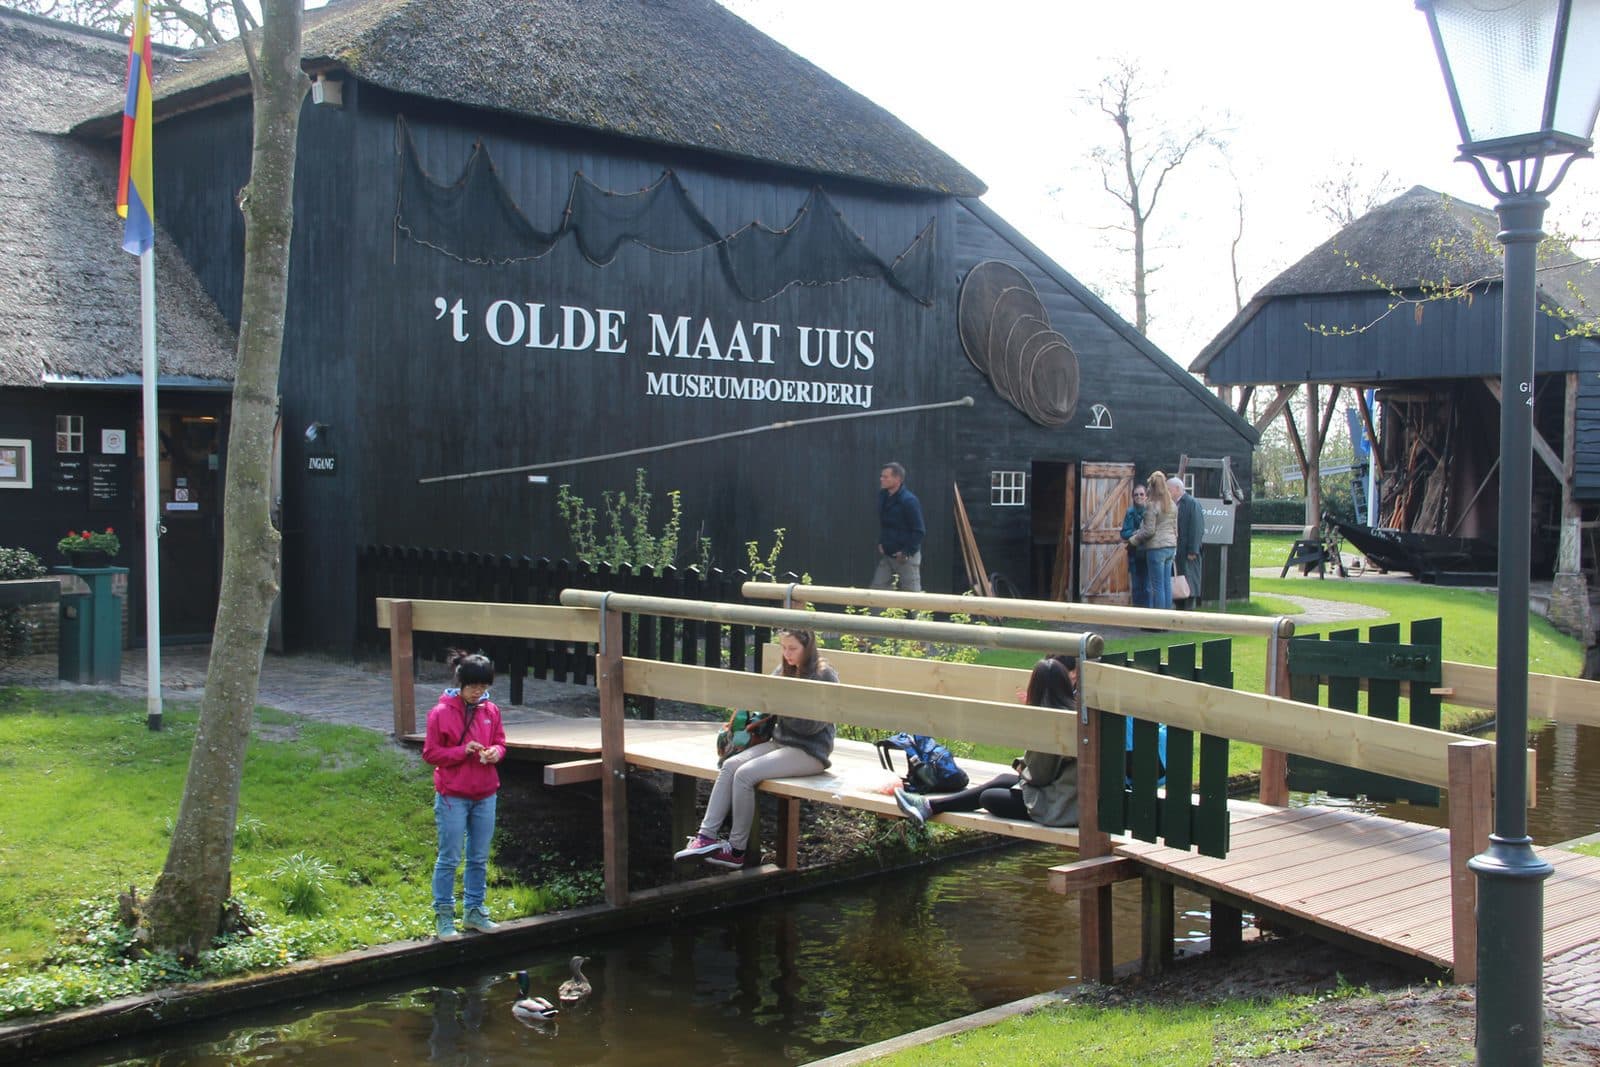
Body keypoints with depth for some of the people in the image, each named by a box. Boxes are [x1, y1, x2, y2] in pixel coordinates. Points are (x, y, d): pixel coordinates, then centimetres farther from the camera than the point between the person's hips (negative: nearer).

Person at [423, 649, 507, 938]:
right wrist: (463, 751, -19)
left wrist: (495, 752, -9)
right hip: (452, 796, -5)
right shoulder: (441, 713, -10)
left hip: (485, 795, 5)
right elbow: (430, 753, -7)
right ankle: (443, 914, 13)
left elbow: (501, 743, 14)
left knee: (479, 858, 12)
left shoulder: (491, 711, 3)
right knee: (449, 858, 1)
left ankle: (474, 910, 24)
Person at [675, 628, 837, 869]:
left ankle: (737, 850, -13)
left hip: (810, 751, -7)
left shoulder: (825, 676, -10)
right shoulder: (784, 670, 12)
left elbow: (813, 725, -16)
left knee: (745, 774, -23)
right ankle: (706, 835, -20)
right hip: (780, 741, 7)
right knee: (730, 765, -15)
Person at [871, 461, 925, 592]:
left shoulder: (909, 501, -21)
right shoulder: (883, 496, 3)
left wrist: (906, 552, -18)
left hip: (906, 557, -7)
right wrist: (881, 543, 10)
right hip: (886, 555, 8)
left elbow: (920, 531, -19)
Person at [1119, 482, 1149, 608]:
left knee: (1147, 587, -4)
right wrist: (1135, 533, -16)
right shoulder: (1131, 512, 6)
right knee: (1136, 586, 9)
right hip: (1135, 554, 3)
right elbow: (1124, 533, 2)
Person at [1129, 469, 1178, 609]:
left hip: (1156, 547, -7)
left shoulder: (1152, 505, -12)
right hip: (1170, 545, 7)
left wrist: (1134, 540, -1)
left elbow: (1149, 531, -14)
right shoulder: (1172, 505, 10)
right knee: (1167, 584, 9)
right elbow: (1175, 528, 15)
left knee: (1157, 586, -4)